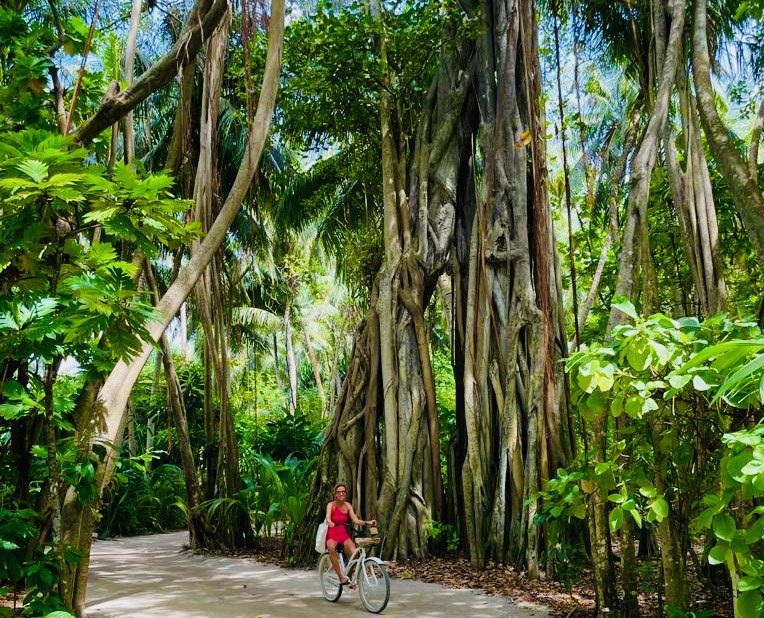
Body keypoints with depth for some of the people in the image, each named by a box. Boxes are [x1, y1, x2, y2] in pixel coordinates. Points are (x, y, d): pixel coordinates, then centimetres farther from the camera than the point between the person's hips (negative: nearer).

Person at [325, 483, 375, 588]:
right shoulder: (331, 505, -5)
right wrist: (330, 522, -47)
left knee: (354, 554, -24)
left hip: (344, 534, 3)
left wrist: (367, 523, -21)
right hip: (332, 533, -3)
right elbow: (328, 517, -23)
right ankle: (341, 577, -36)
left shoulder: (348, 505, 6)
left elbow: (356, 520, -3)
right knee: (331, 547, -39)